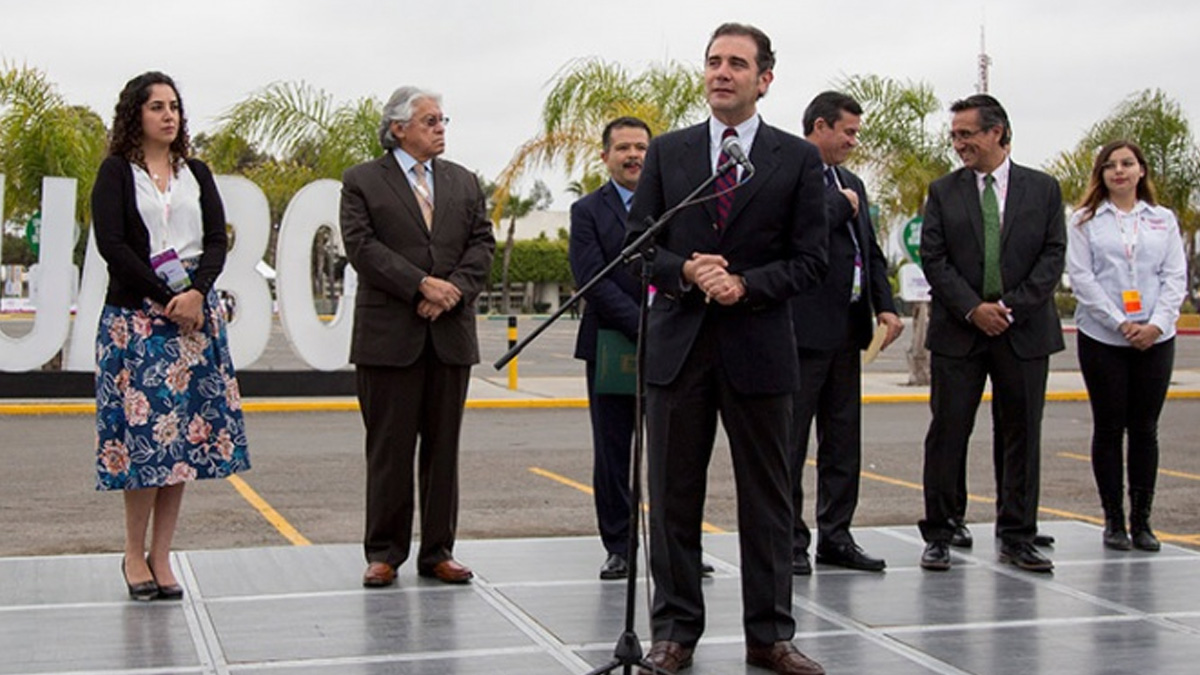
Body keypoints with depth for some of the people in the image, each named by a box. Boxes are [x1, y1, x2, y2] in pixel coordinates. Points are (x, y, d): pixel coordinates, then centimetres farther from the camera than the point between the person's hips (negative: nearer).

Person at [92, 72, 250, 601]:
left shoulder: (196, 174, 15)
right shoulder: (116, 174, 4)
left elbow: (218, 241, 7)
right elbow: (112, 245, -7)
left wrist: (194, 293, -11)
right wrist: (167, 298, -12)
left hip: (194, 313, 4)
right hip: (135, 314, -4)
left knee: (185, 436, 0)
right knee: (144, 430, -6)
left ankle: (161, 557, 7)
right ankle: (135, 555, 6)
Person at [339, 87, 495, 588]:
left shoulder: (463, 182, 16)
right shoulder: (362, 182, 3)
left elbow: (482, 242, 8)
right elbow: (362, 245, -9)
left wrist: (455, 288, -10)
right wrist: (421, 285, -16)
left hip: (452, 333, 4)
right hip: (389, 335, -4)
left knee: (443, 447, 7)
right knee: (389, 448, 1)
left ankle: (438, 551, 14)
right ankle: (383, 553, 10)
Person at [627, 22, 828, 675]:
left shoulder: (797, 158, 3)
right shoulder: (668, 152, 8)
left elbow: (811, 259, 0)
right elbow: (637, 242, 7)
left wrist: (745, 285, -14)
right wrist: (685, 272, -12)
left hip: (758, 347, -1)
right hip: (678, 344, 1)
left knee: (766, 498, 6)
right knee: (674, 495, 5)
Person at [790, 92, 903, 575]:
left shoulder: (851, 183, 18)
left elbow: (870, 252, 20)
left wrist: (885, 306, 7)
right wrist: (842, 204, -10)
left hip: (846, 331, 9)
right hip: (803, 330, -8)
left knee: (843, 441, 12)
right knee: (792, 440, 0)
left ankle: (835, 536, 20)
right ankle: (790, 540, 7)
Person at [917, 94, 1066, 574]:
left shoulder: (1043, 189, 6)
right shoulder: (943, 192, 6)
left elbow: (1053, 256, 1)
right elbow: (933, 259, 0)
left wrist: (1011, 306, -11)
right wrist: (973, 309, -12)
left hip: (1024, 331, 1)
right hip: (958, 332, 0)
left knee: (1020, 434, 5)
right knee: (947, 431, 0)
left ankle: (1017, 538, 15)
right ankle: (939, 535, 9)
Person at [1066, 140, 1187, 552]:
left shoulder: (1163, 220, 10)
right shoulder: (1085, 222, 3)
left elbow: (1176, 277, 5)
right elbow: (1081, 277, -4)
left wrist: (1158, 323, -10)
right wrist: (1120, 324, -13)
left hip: (1155, 340, 2)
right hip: (1101, 339, -2)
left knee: (1145, 428, 4)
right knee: (1109, 428, 2)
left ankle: (1141, 520, 10)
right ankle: (1113, 520, 10)